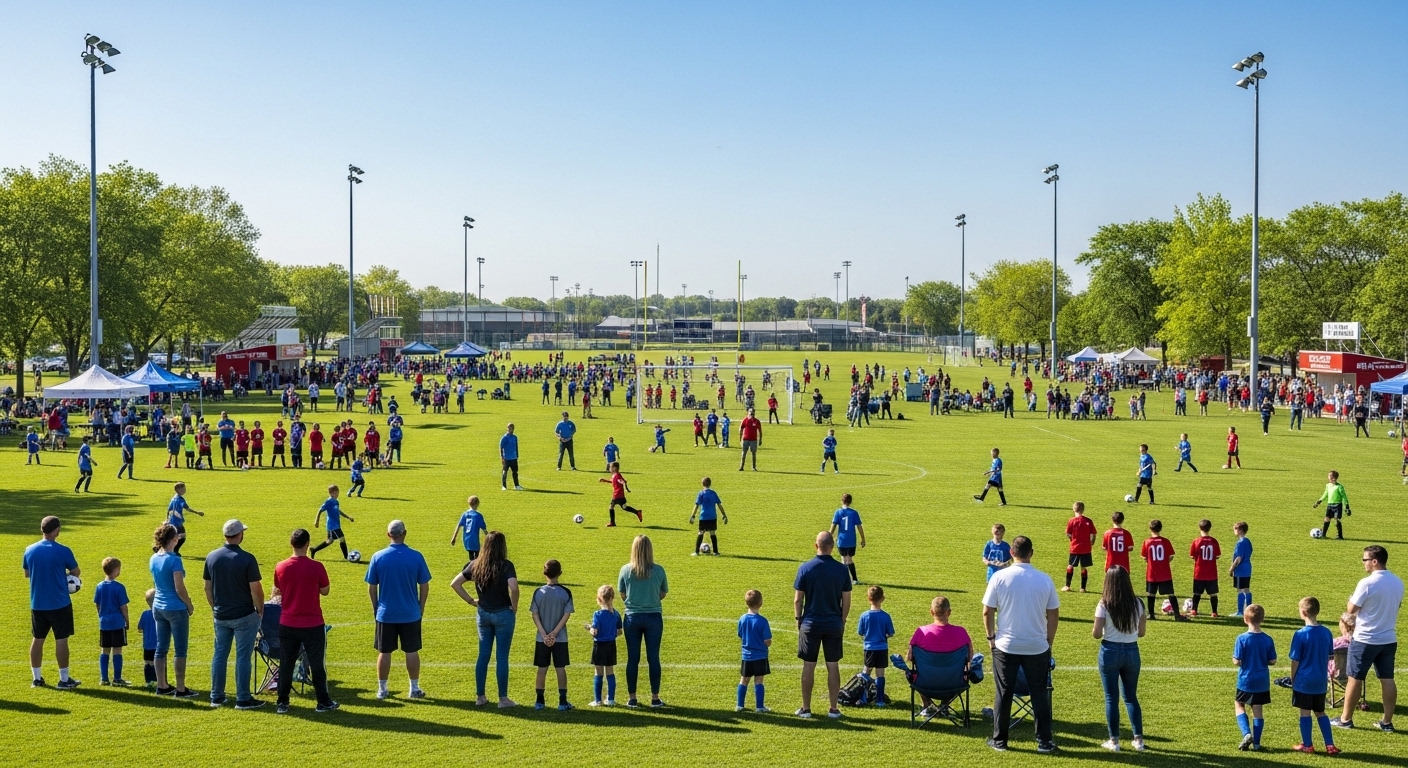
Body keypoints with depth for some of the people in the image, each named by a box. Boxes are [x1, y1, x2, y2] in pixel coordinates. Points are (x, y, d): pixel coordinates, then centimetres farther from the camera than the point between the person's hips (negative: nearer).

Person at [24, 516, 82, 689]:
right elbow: (76, 572, 0)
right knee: (61, 639, 1)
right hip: (60, 603, -5)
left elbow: (27, 574, 14)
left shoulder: (30, 550, 0)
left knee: (38, 639, 13)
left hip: (37, 603, 5)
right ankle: (64, 679, 5)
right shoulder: (63, 551, -13)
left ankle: (37, 678, 19)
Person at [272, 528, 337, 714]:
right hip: (312, 624, -2)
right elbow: (325, 591, -2)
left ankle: (282, 703, 16)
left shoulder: (280, 568, -6)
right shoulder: (316, 567, -13)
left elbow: (278, 591, 8)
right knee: (317, 664, 9)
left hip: (287, 624, 2)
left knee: (286, 664, 12)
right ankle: (323, 702, 16)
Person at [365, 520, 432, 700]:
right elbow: (424, 586, -3)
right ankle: (414, 689, 17)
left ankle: (382, 689, 18)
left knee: (384, 652, 10)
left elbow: (371, 587, -1)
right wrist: (421, 606, 11)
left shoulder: (378, 557, -8)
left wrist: (375, 607, 13)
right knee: (412, 651, 10)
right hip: (411, 614, 0)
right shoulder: (416, 557, -9)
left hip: (385, 613, 0)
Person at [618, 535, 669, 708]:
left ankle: (632, 698, 13)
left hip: (632, 617, 0)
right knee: (653, 658, 7)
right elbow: (663, 593, 5)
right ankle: (655, 698, 12)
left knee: (632, 658, 8)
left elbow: (622, 594, 3)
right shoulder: (658, 570, -8)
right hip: (653, 617, 0)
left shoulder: (626, 570, -7)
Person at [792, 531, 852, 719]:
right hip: (834, 624, 1)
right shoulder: (841, 569, -4)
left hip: (810, 624, -1)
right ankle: (833, 709, 12)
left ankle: (806, 709, 13)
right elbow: (846, 600, 0)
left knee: (808, 666, 7)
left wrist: (798, 619, 9)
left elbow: (798, 599, -5)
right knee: (833, 666, 8)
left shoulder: (806, 568, -9)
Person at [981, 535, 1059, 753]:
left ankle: (999, 740, 17)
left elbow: (987, 612, -5)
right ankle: (1044, 741, 14)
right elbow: (1054, 615, 2)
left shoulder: (1000, 577, -8)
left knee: (1003, 694, 9)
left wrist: (991, 637, 9)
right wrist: (1049, 642, 14)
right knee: (1039, 694, 11)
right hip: (1037, 647, 1)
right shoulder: (1044, 579, -4)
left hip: (1005, 646, -1)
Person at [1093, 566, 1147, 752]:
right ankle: (1139, 739, 15)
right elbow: (1141, 632, 3)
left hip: (1110, 652, -3)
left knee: (1112, 698, 6)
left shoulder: (1104, 604, -13)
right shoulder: (1137, 603, -3)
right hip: (1132, 651, 3)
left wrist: (1095, 630, 9)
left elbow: (1096, 634, -13)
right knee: (1131, 697, 16)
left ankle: (1114, 741, 11)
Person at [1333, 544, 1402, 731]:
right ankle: (1387, 721, 13)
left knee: (1355, 678, 5)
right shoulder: (1398, 582, 2)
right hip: (1389, 639, 6)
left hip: (1365, 640, -6)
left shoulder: (1367, 583, -20)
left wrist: (1351, 599, 5)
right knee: (1387, 679, 9)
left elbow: (1351, 610, -14)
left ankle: (1346, 719, 13)